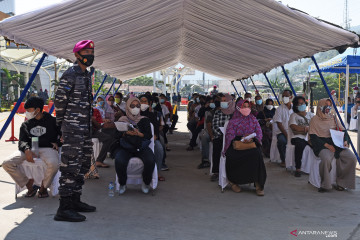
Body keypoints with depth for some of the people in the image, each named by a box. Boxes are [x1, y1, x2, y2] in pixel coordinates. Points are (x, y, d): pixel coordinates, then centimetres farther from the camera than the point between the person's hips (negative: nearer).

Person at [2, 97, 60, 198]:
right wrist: (27, 150, -14)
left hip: (47, 148, -3)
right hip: (29, 149, 3)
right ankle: (29, 185, -6)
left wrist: (57, 142, -3)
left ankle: (43, 187, -8)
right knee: (7, 163, -22)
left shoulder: (52, 121, 13)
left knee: (53, 164, -40)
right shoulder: (25, 125, 21)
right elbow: (22, 141, 8)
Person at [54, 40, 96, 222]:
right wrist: (61, 122, -5)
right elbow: (59, 100, -11)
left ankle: (75, 200, 25)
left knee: (83, 164, 14)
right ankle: (64, 208, -7)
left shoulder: (86, 75, 18)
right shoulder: (70, 74, -10)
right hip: (73, 127, -10)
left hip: (84, 127, 10)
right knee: (71, 166, -10)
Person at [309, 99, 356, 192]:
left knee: (352, 157, -22)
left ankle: (341, 182, -7)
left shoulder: (334, 118, 22)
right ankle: (324, 184, -17)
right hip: (322, 144, -4)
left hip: (337, 143, 5)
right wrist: (327, 145, -15)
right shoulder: (315, 119, 7)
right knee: (326, 159, -37)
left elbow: (343, 131, 18)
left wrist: (345, 141, -5)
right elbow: (313, 137, -3)